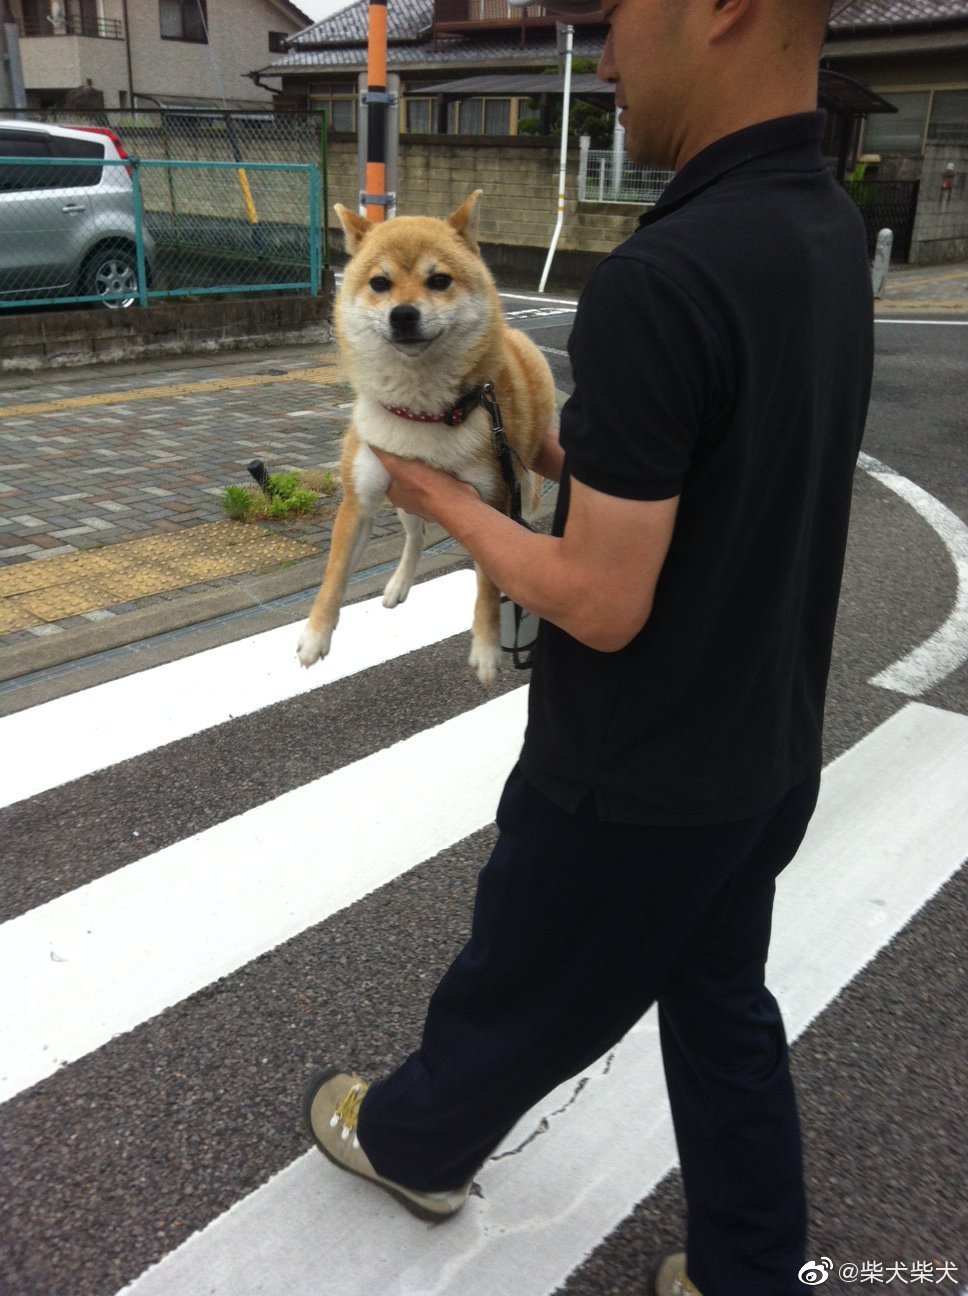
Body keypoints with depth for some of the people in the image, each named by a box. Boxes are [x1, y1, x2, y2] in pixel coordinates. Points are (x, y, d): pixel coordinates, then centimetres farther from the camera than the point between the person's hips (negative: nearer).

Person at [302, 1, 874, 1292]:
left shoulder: (659, 280, -30)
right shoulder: (830, 229, -1)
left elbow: (602, 603, -27)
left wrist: (448, 502, -11)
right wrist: (549, 443, 6)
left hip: (634, 789, -7)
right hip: (768, 755, 8)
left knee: (511, 1001, 19)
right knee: (724, 1010, 24)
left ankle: (408, 1143, 48)